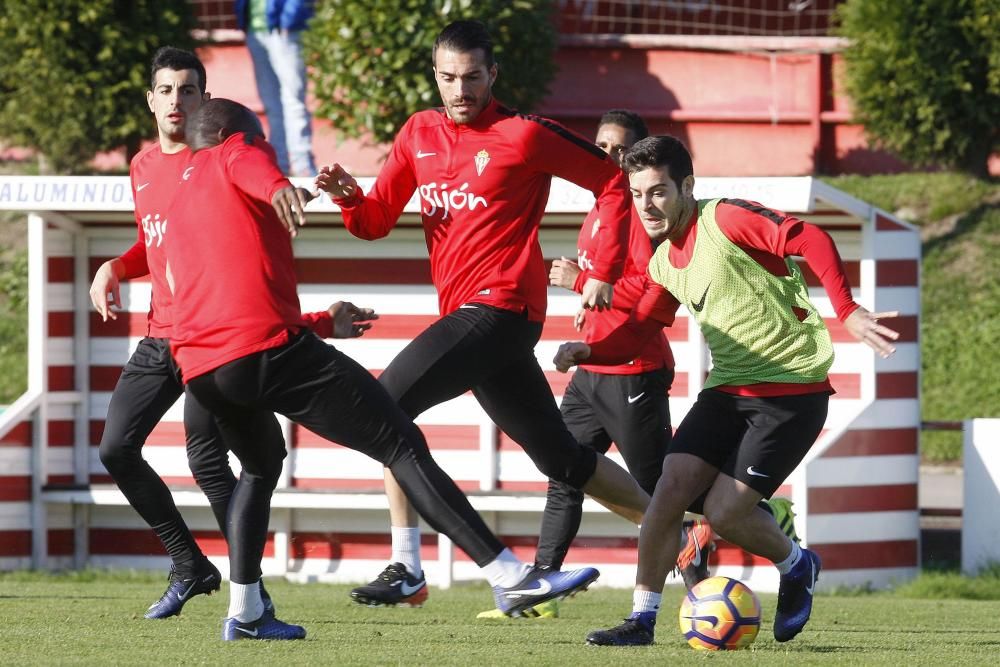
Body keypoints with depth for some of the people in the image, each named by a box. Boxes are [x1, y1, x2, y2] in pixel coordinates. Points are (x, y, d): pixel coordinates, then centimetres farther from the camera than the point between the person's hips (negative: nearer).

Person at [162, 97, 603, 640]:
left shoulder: (178, 209, 32)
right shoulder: (237, 155, 12)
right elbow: (248, 167, -14)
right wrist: (277, 186, -38)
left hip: (201, 370, 7)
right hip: (269, 346, -7)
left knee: (260, 467, 34)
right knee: (403, 446, -5)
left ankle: (244, 612, 25)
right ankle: (509, 577, -11)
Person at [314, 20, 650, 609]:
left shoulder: (524, 136, -7)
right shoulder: (420, 134, 13)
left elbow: (612, 181, -2)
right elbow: (377, 223, 14)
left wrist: (604, 272, -6)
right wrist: (350, 196, -9)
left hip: (500, 308, -8)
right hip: (468, 315, 8)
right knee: (561, 458, 15)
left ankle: (407, 570, -18)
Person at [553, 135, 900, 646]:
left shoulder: (726, 220, -15)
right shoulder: (664, 262, 11)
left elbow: (811, 241, -25)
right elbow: (638, 331, 17)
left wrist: (847, 312, -34)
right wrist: (586, 351, -3)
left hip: (792, 390, -7)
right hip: (728, 389, 7)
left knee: (724, 511, -13)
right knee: (671, 489, -9)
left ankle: (796, 566, 18)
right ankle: (642, 619, -1)